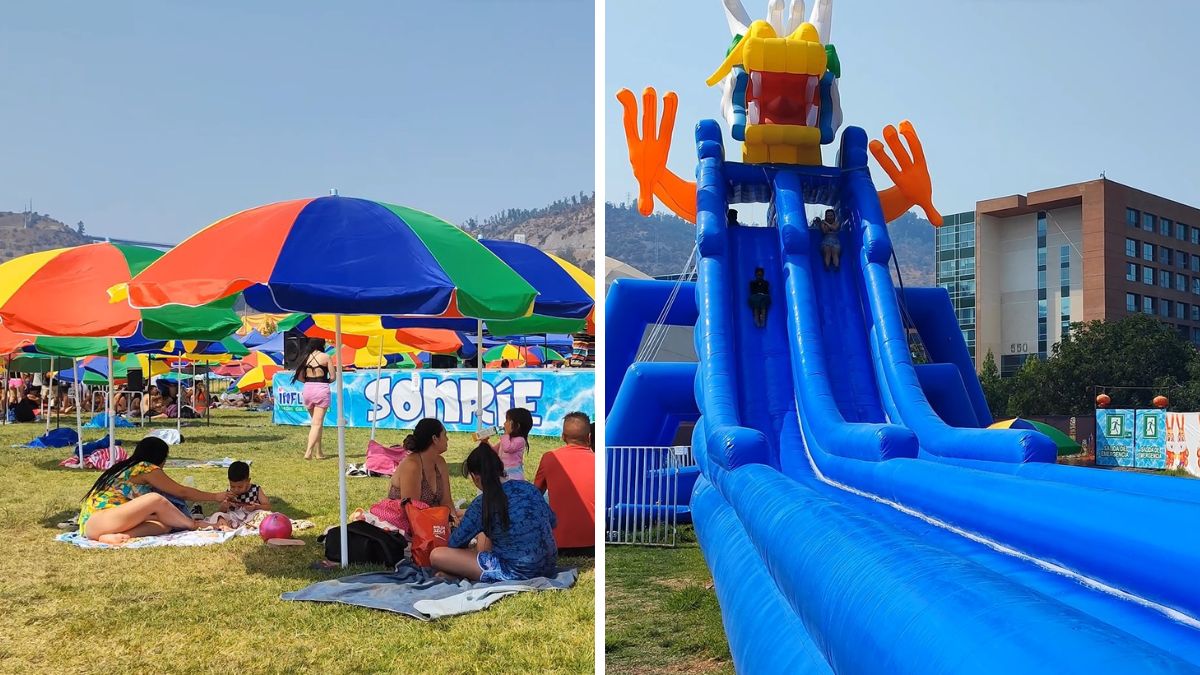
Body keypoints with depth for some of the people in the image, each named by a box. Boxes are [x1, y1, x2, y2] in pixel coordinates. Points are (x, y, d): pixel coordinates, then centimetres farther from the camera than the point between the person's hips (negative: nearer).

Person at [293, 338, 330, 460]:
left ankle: (318, 452, 20)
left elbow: (299, 377, 7)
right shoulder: (325, 357, -4)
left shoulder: (306, 357, 7)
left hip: (307, 390, 5)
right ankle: (309, 452, -17)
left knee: (315, 422, 18)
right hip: (321, 390, -5)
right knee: (317, 423, -5)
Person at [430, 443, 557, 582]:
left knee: (436, 556, -5)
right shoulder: (528, 487, 2)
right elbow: (552, 522, 15)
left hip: (516, 574, -7)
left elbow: (455, 543, -1)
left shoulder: (483, 504, -13)